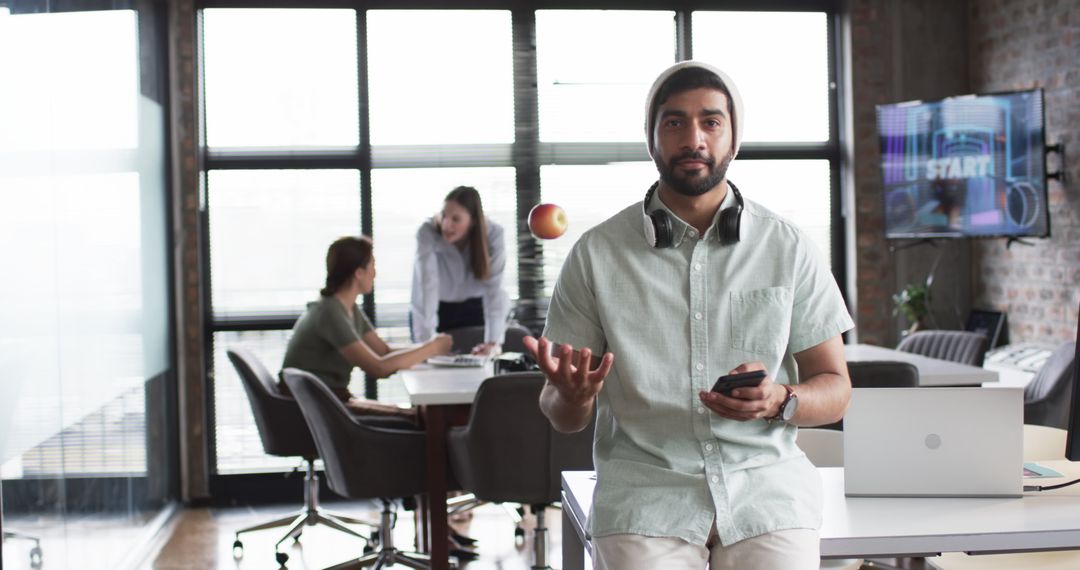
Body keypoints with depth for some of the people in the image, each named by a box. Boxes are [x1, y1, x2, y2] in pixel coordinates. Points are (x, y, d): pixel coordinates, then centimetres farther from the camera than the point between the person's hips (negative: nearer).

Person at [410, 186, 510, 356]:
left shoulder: (493, 234, -25)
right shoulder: (428, 233, -29)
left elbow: (494, 288, -30)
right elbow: (426, 286, -35)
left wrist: (494, 341, -40)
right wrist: (425, 341, -43)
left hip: (475, 308, 1)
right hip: (439, 309, 0)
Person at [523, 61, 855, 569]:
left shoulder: (787, 248, 6)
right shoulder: (595, 254, 4)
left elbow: (834, 389, 9)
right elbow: (563, 418, 7)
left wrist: (780, 402, -14)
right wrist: (572, 396, -18)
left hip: (764, 477, 1)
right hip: (645, 485, -1)